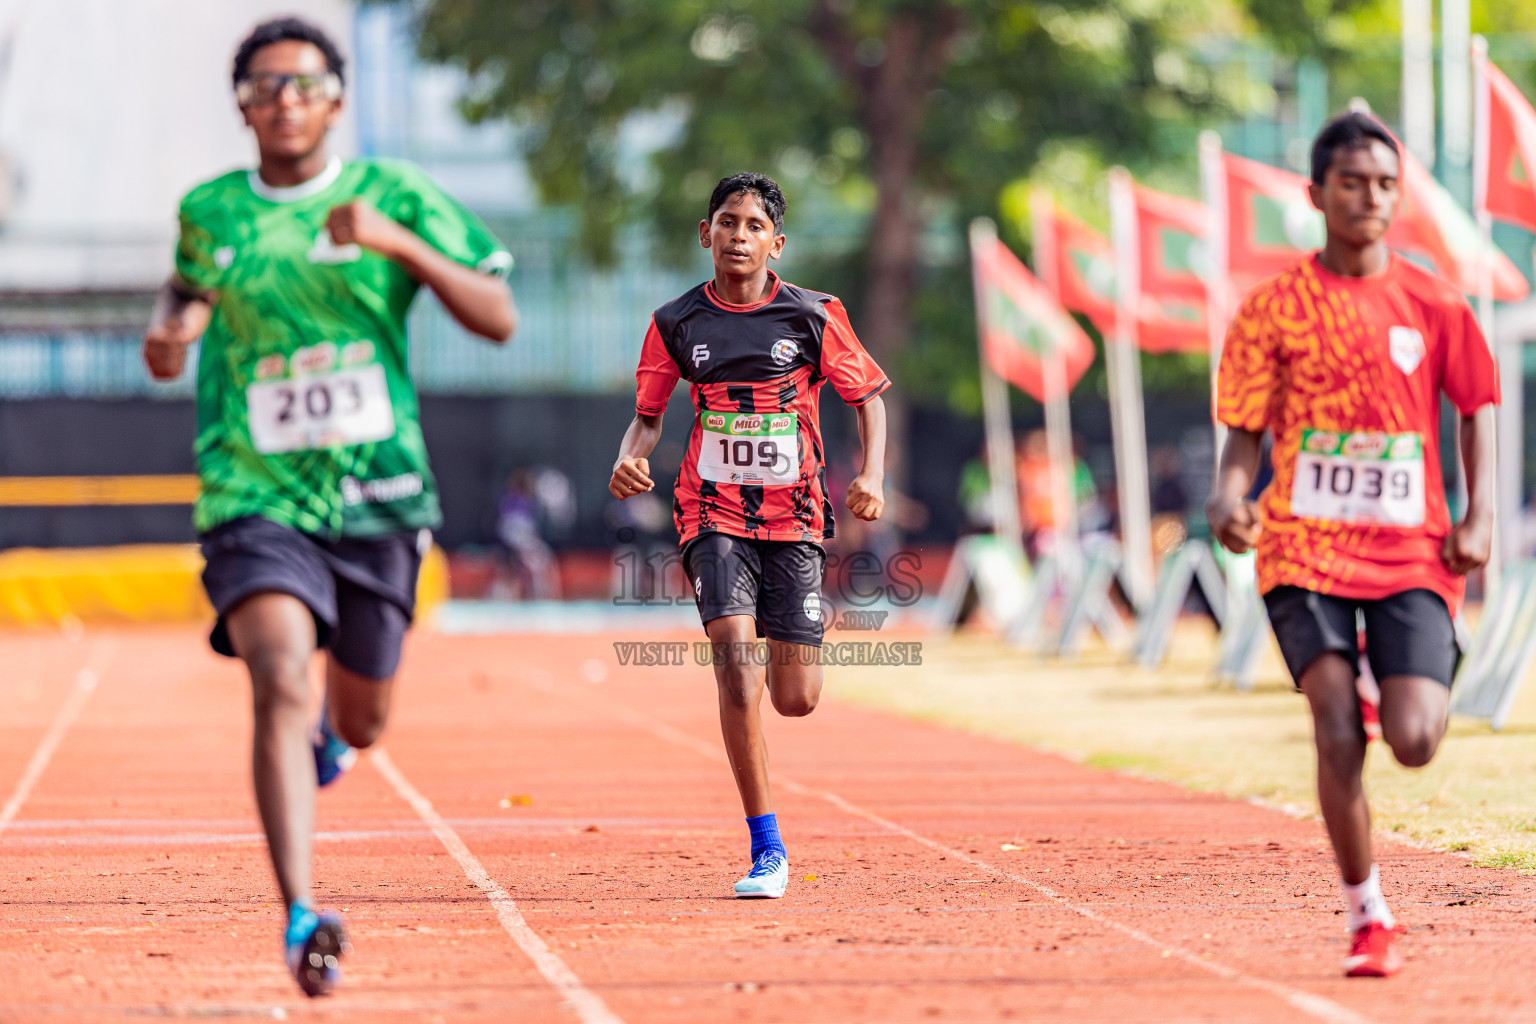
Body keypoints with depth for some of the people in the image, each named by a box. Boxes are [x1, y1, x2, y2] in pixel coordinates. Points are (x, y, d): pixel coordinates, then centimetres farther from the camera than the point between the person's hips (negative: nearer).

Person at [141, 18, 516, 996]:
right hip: (255, 499, -1)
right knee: (282, 683, -24)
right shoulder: (210, 211, 4)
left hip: (377, 498, 1)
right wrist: (172, 331, 0)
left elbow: (500, 319, -3)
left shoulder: (395, 196, 0)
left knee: (360, 720, 14)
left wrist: (401, 245, -17)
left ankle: (327, 734, 54)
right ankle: (302, 916, -30)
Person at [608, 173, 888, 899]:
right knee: (735, 655, -21)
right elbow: (647, 416, 11)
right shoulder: (676, 323, 2)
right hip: (714, 514, 0)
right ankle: (767, 850, -15)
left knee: (795, 700, -3)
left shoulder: (813, 317, -1)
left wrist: (872, 474, -9)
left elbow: (868, 396, 8)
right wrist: (631, 458, -11)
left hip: (794, 516, 0)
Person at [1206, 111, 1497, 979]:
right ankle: (1369, 919, 1)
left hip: (1411, 551, 1)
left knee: (1414, 741, -13)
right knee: (1338, 734, -16)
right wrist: (1230, 497, -18)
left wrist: (1480, 517, 1)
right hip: (1306, 549, -1)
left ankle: (1419, 697, 27)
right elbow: (1246, 431, 3)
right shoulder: (1275, 309, 1)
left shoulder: (1434, 306, 5)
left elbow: (1476, 408, 15)